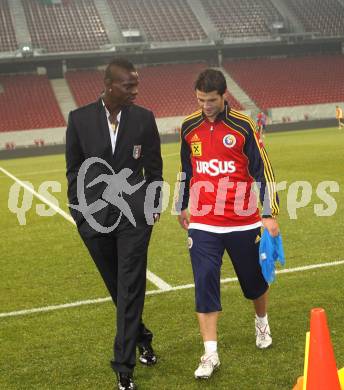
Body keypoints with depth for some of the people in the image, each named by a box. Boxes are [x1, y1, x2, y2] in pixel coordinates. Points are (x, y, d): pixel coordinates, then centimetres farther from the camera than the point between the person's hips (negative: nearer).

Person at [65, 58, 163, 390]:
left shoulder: (144, 118, -1)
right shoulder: (79, 119, -1)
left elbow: (154, 166, 7)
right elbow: (74, 169, 4)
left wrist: (153, 206, 5)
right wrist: (78, 212, 3)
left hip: (134, 215, -1)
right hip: (94, 216, 1)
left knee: (130, 289, -4)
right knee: (118, 288, 15)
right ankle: (141, 338, 38)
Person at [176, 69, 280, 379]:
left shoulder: (243, 126, -8)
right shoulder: (189, 127, 4)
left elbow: (263, 170, -6)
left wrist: (270, 214, -9)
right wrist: (182, 207, 24)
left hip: (243, 222, -2)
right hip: (203, 225, 2)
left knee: (254, 278, 14)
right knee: (204, 282, -7)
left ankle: (262, 324, 44)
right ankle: (211, 354, 0)